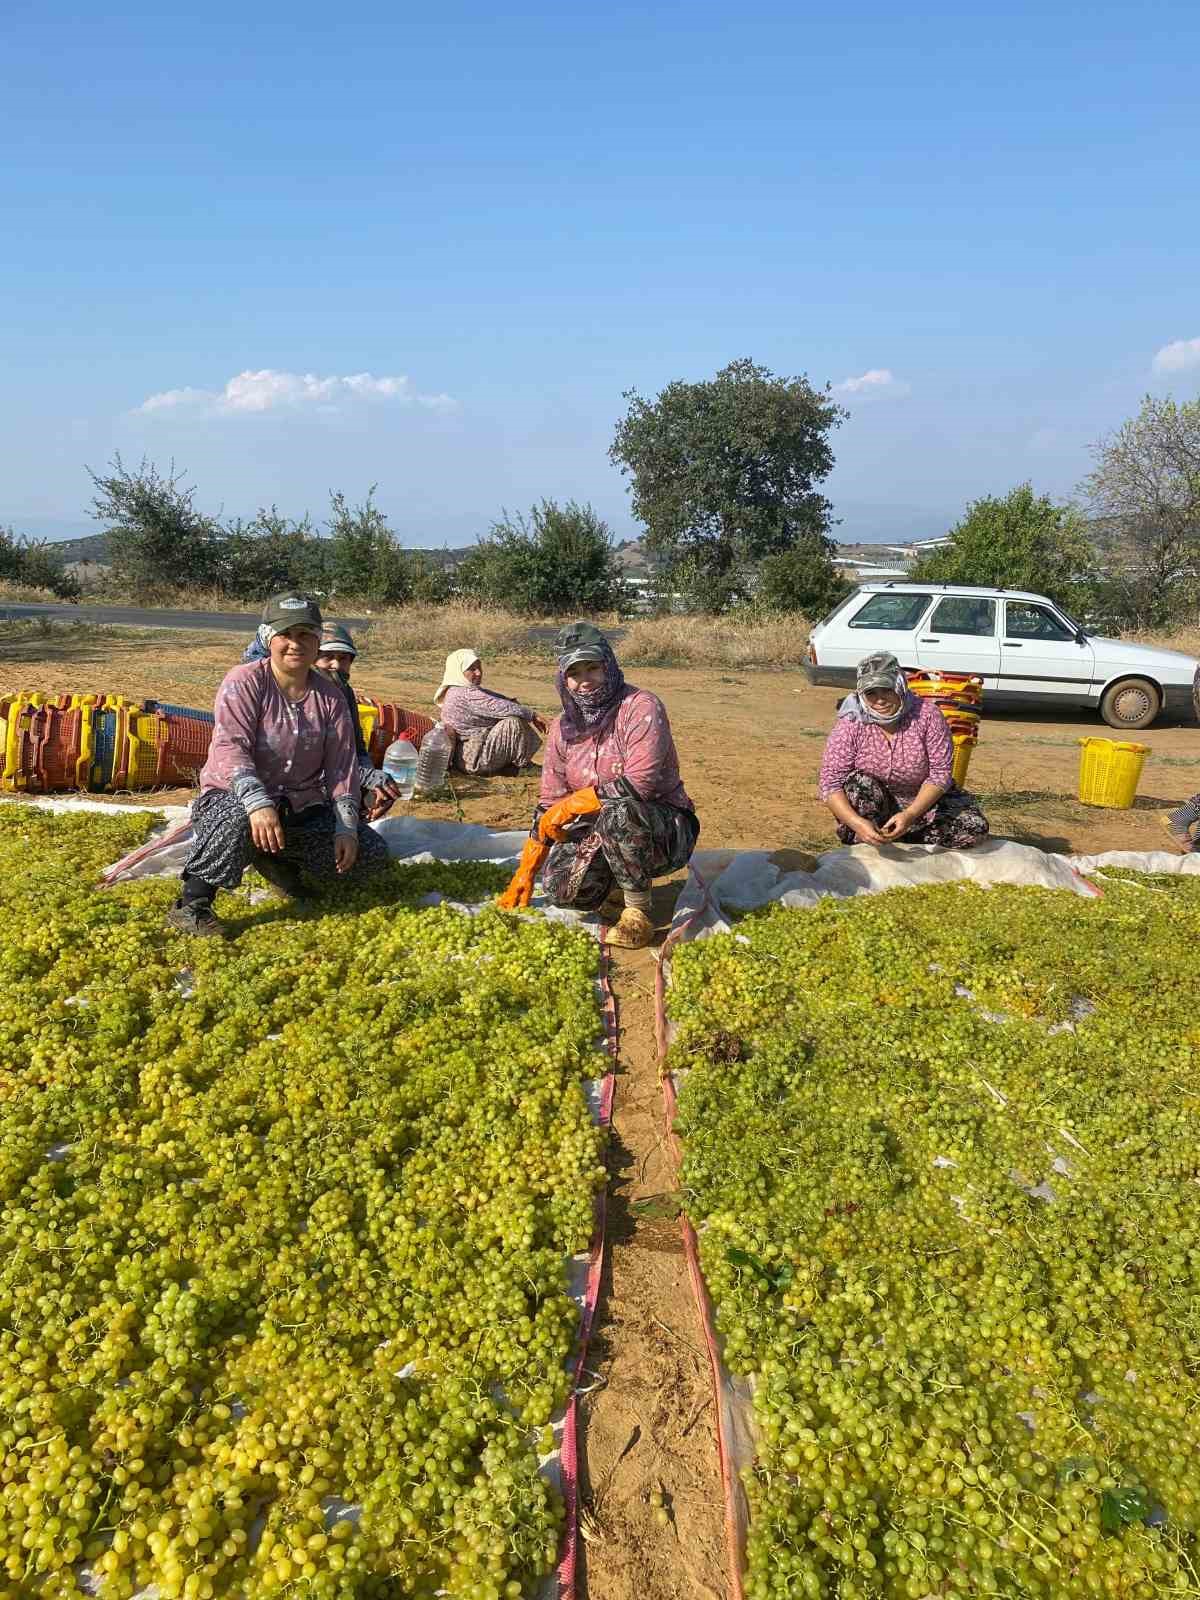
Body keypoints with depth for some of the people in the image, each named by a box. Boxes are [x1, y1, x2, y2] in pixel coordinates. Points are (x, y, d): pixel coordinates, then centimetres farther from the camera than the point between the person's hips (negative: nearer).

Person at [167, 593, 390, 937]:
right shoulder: (244, 682, -10)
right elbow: (230, 748, -23)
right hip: (235, 797, -5)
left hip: (300, 808, 5)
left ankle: (276, 860, 12)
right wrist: (258, 803, -40)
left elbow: (341, 766, 2)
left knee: (373, 853, -7)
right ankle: (192, 903, -22)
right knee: (240, 819, -42)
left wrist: (346, 828, -8)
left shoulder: (330, 696, 4)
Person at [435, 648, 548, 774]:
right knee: (514, 723, -19)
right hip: (474, 761, -11)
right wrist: (533, 715, -19)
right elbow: (498, 707, -26)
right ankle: (523, 765, -2)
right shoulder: (467, 694, -22)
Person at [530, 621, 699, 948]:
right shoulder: (564, 727, 3)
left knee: (618, 813, -38)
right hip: (599, 834, 5)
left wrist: (573, 803, -22)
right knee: (559, 885, -22)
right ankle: (618, 887, 11)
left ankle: (637, 914, -17)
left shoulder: (641, 707, -15)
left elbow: (642, 780, -28)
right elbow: (549, 805, 7)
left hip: (663, 832, -5)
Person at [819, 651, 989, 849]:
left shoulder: (927, 714, -20)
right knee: (858, 783, -32)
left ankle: (900, 837, -8)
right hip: (873, 806, -1)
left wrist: (910, 815, -33)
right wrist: (857, 823, -40)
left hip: (923, 800, 2)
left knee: (975, 828, -17)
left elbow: (941, 773, -20)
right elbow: (831, 783, -24)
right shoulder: (850, 724, -20)